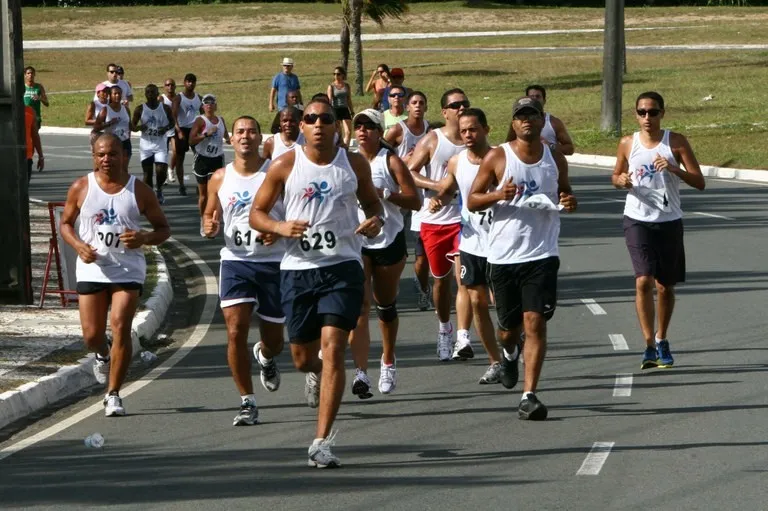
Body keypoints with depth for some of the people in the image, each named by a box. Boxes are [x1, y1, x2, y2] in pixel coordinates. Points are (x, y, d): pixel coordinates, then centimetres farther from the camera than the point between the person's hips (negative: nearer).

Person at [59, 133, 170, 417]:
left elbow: (163, 228, 6)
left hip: (128, 270, -1)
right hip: (92, 268, 1)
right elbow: (66, 223, 11)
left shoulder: (139, 191, -1)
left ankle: (113, 394, -4)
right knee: (92, 335, 2)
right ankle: (103, 355, 41)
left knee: (120, 327, -14)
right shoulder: (81, 188, 1)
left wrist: (144, 238, -17)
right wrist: (78, 245, -10)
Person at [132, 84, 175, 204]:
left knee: (161, 171, -11)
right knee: (147, 173, 2)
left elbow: (172, 122, 10)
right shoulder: (140, 109, -2)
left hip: (161, 145, 0)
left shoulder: (165, 108, -2)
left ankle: (159, 189, 18)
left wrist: (166, 128, -12)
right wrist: (139, 127, -20)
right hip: (146, 145, 1)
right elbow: (133, 126, 3)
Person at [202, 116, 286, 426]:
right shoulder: (220, 178, 4)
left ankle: (266, 357, 49)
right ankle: (248, 403, -4)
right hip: (235, 261, 1)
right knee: (236, 332, -14)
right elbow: (210, 214, 16)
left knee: (273, 338, 10)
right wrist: (210, 226, -8)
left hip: (273, 263, -1)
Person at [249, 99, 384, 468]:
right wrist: (280, 227, -16)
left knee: (333, 347, -15)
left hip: (342, 267, -1)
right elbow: (256, 213, 5)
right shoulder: (285, 166, 0)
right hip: (298, 269, 1)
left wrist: (375, 220, -4)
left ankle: (322, 442, -13)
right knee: (302, 357, 9)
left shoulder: (354, 164, 4)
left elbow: (371, 201, 19)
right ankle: (315, 374, 51)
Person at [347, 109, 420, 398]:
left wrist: (385, 194, -21)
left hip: (389, 240, -1)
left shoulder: (390, 161, -3)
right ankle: (361, 373, -24)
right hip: (355, 241, 1)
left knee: (386, 306, 15)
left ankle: (388, 362, 37)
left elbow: (415, 201, -8)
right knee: (359, 306, -15)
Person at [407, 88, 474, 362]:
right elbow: (409, 173, -7)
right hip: (434, 218, 0)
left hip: (465, 217, 0)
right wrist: (437, 185, -20)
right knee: (441, 277, 13)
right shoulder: (432, 140, -3)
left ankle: (463, 339, -21)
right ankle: (444, 327, 36)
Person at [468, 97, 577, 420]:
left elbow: (565, 194, 22)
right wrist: (499, 195, -19)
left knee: (535, 323, -12)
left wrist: (569, 203, -3)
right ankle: (509, 353, 49)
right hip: (504, 255, 0)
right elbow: (472, 201, 0)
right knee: (509, 326, 11)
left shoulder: (555, 159, 7)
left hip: (542, 254, 0)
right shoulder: (497, 158, -1)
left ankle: (529, 397, -12)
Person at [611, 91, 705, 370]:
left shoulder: (676, 142, -4)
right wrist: (620, 180, -8)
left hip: (669, 221, 1)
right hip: (637, 219, 0)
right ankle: (649, 345, -14)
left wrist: (675, 169, -23)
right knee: (643, 281, -16)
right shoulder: (627, 144, 1)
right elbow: (616, 175, 16)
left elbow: (699, 182, -6)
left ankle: (661, 341, 28)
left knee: (665, 286, 9)